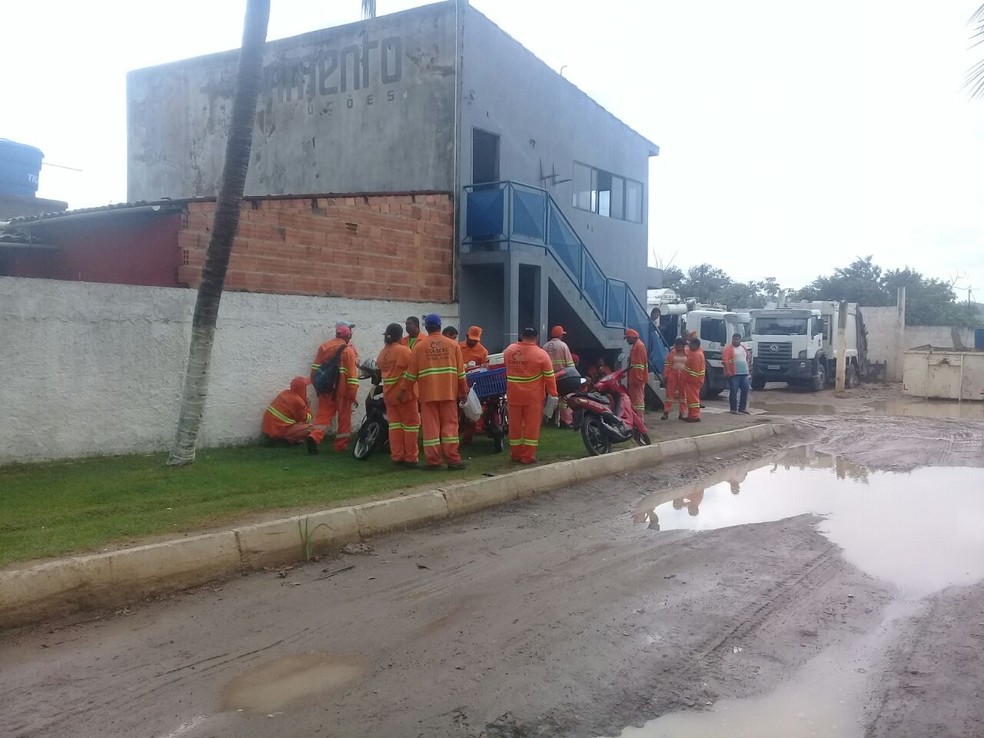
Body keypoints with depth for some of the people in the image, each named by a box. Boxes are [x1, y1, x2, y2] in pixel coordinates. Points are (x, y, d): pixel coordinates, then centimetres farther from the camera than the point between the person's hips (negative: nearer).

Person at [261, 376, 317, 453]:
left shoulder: (285, 393, 9)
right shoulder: (298, 401, -14)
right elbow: (306, 419, -1)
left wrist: (304, 404, 16)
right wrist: (307, 406, 10)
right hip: (278, 431, -9)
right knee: (311, 428, -8)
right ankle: (286, 440, -6)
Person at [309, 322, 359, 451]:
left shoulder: (324, 347, 7)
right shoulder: (348, 350, -9)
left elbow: (315, 369, 9)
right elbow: (352, 375, -12)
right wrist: (353, 396, -9)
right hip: (342, 391, -4)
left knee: (323, 414, 7)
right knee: (344, 417, 8)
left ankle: (315, 436, -15)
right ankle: (341, 445, 14)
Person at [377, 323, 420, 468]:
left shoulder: (382, 353, 10)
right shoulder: (404, 350, -12)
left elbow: (380, 371, 11)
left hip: (389, 394, 7)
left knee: (395, 424, 10)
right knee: (411, 424, 0)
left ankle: (396, 456, 10)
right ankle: (410, 458, 1)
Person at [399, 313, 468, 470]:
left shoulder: (419, 346, 0)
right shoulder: (452, 344, 4)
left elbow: (411, 372, 2)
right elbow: (460, 371, 4)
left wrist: (403, 391, 11)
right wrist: (463, 391, 12)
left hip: (428, 393, -1)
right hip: (449, 392, 1)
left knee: (431, 426, 2)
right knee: (450, 424, 5)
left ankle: (433, 461, 4)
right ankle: (452, 459, 4)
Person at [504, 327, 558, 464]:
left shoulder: (509, 350, -1)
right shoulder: (541, 354, -12)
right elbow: (549, 377, -9)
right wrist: (553, 394, 1)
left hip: (513, 395, 4)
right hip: (533, 397, -3)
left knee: (515, 425, 12)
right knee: (531, 426, 4)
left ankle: (515, 454, 20)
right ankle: (527, 456, 5)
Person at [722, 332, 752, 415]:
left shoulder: (744, 347, 16)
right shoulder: (728, 348, -6)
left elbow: (747, 358, 25)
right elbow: (725, 360, -15)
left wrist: (748, 369, 20)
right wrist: (727, 371, -23)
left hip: (744, 373, 7)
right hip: (733, 374, -7)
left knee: (745, 390, 6)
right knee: (733, 391, -4)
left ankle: (742, 408, 16)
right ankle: (733, 409, 3)